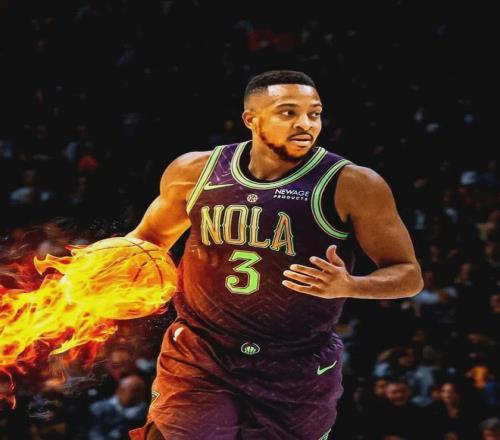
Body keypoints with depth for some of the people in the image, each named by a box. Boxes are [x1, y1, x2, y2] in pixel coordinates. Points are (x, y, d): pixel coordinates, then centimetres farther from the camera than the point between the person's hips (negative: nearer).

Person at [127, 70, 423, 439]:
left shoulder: (352, 185, -11)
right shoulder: (195, 171, -2)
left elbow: (409, 275, -7)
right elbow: (151, 236, 17)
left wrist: (349, 286, -27)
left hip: (298, 375, -1)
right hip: (199, 362, 1)